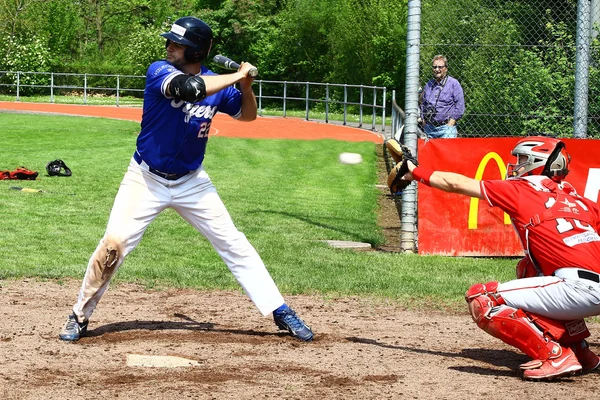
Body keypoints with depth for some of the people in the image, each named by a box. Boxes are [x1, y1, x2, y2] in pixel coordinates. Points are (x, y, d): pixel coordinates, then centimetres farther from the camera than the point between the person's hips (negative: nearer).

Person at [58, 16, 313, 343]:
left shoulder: (216, 85, -4)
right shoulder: (159, 71, -17)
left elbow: (247, 115, 12)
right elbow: (189, 88, -37)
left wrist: (246, 86, -8)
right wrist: (237, 76, -28)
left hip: (191, 182, 3)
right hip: (146, 180, -3)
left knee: (233, 243, 3)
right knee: (113, 243, -14)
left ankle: (280, 312, 10)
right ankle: (79, 317, 3)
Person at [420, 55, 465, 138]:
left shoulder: (454, 84, 2)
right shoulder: (428, 85, 17)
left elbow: (460, 106, -2)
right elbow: (423, 104, 25)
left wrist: (450, 123, -8)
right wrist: (424, 121, 12)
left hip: (446, 128, -5)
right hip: (429, 128, 5)